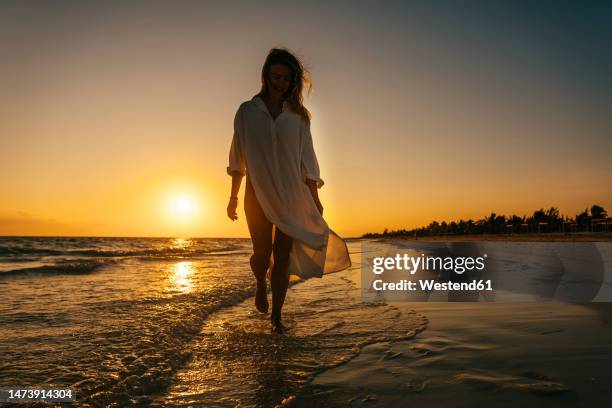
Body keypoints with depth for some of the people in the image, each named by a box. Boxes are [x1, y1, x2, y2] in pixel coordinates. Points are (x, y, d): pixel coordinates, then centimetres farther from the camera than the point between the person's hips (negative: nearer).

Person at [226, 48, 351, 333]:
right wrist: (233, 196, 3)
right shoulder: (247, 111, 4)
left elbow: (307, 159, 6)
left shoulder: (298, 115, 7)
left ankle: (276, 315, 12)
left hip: (292, 195, 1)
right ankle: (261, 285, 34)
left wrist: (315, 198, 2)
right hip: (258, 194, -1)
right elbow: (238, 157, 5)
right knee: (262, 253, -2)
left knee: (283, 255, 0)